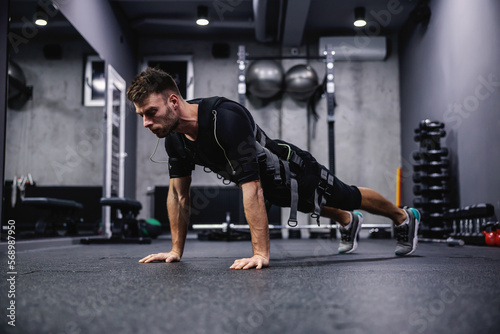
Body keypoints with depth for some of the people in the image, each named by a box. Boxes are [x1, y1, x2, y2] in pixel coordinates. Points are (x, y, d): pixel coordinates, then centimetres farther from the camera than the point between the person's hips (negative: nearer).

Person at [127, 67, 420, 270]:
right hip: (272, 186, 7)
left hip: (295, 174, -7)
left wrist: (261, 253, -45)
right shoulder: (175, 137, -18)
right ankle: (349, 223, 69)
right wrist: (176, 250, -6)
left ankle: (405, 218, 49)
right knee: (319, 207, 35)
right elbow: (179, 193, -8)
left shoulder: (225, 119, -44)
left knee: (349, 197, 19)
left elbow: (251, 187, -46)